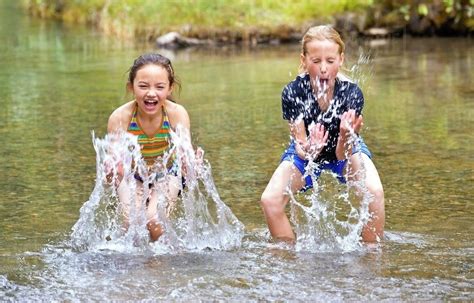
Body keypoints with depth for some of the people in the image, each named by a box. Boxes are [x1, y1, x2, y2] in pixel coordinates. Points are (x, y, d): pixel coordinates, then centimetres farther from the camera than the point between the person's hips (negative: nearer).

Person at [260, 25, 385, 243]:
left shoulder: (351, 92, -30)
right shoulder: (293, 93, -29)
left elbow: (343, 154, -33)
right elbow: (301, 149, -29)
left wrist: (346, 136, -56)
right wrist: (309, 148, -54)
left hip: (345, 149, -1)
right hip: (306, 152, 1)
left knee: (374, 192, -28)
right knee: (269, 200, -20)